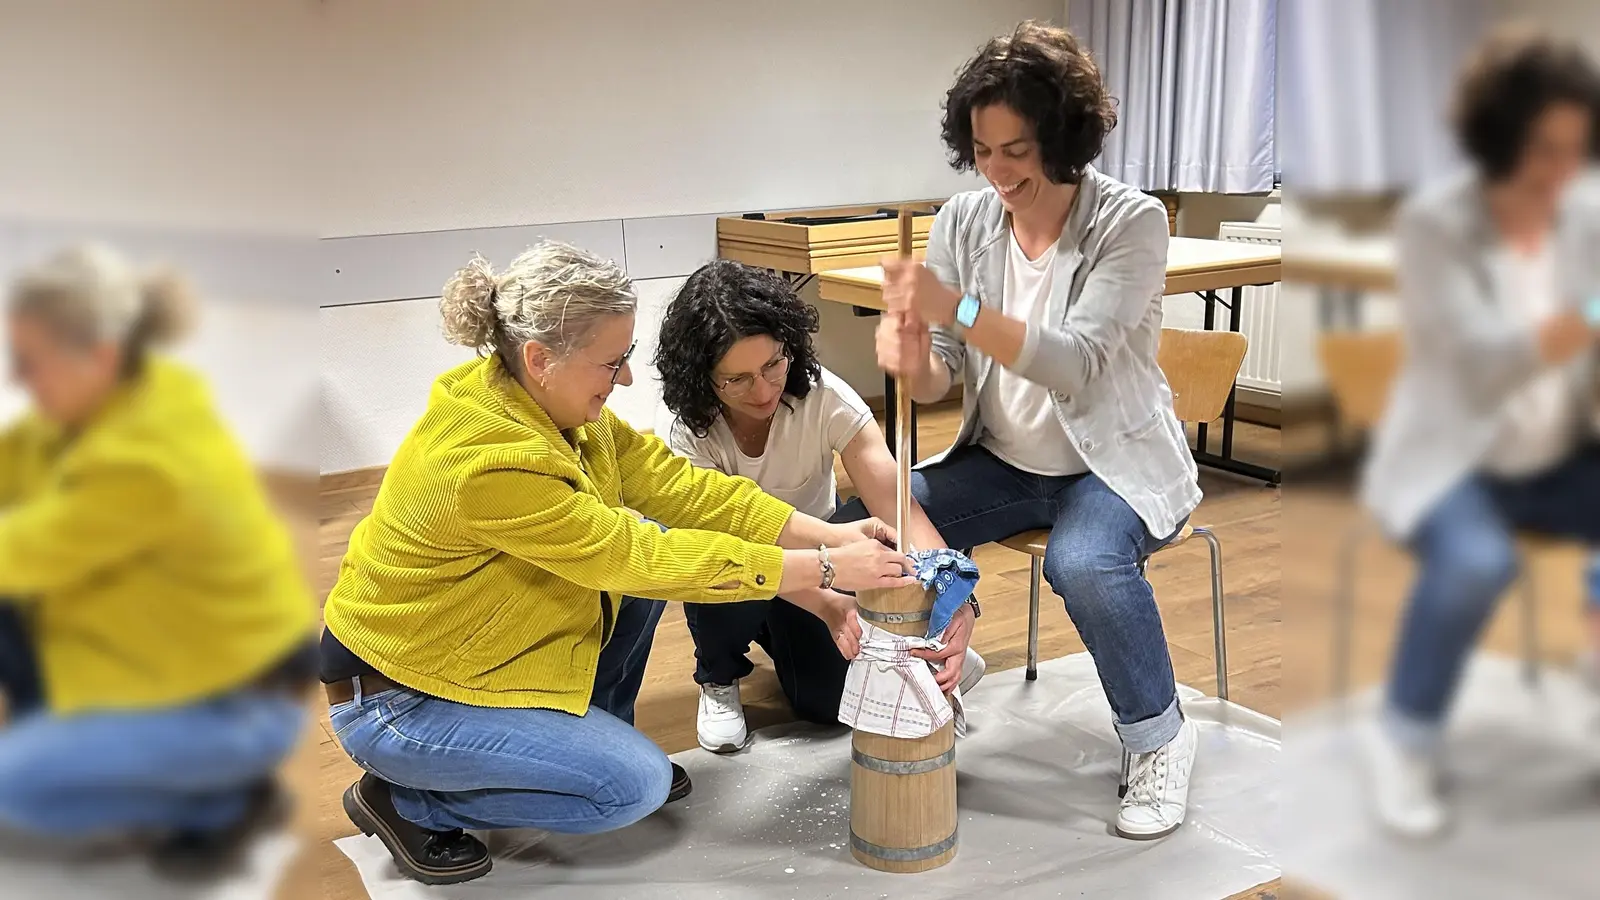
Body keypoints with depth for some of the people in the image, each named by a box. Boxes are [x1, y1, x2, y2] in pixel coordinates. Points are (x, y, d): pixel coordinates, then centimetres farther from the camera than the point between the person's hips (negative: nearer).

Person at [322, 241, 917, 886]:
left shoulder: (555, 401, -8)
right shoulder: (486, 462, -34)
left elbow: (672, 483, -9)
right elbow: (639, 557, -31)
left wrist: (827, 535, -17)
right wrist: (823, 570, -27)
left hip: (481, 644, 9)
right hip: (398, 696, -8)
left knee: (640, 560, -3)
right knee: (637, 784, -11)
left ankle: (596, 740, 16)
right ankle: (402, 801, 1)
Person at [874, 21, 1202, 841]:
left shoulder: (1132, 221, -16)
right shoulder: (962, 221, -4)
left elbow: (1075, 363, -29)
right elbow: (943, 379, -6)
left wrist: (958, 308, -42)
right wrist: (913, 360, -31)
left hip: (1116, 460, -4)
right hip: (1003, 460, 5)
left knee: (1084, 563, -34)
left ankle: (1159, 738, -6)